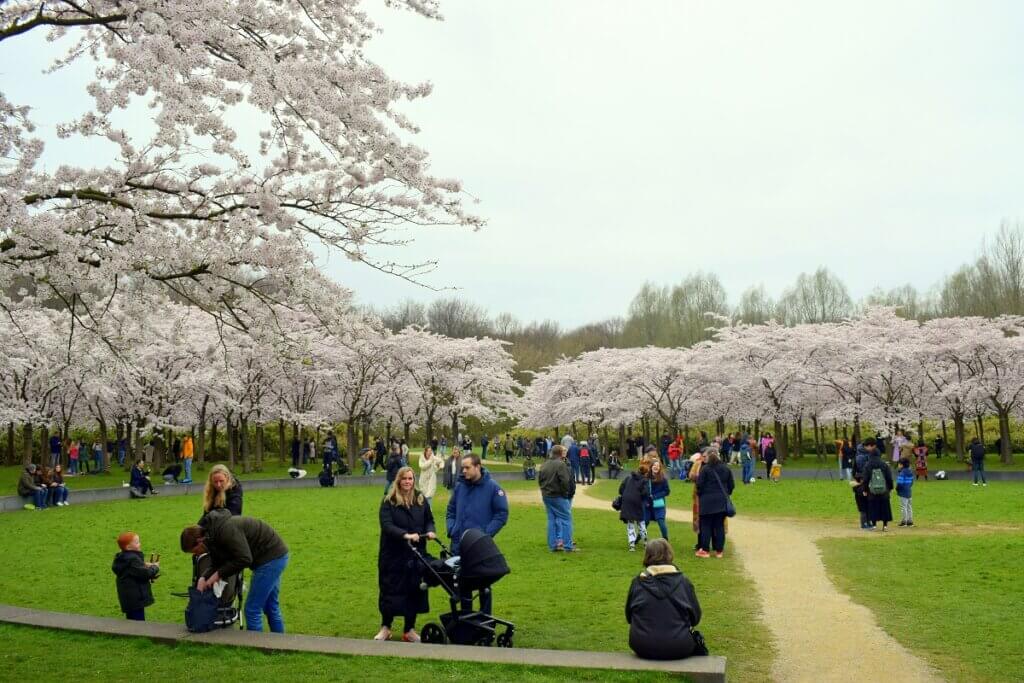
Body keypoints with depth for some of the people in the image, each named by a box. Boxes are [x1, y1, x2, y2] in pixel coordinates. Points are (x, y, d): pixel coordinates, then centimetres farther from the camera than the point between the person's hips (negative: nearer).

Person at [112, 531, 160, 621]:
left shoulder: (122, 558, 11)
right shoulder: (132, 559, -20)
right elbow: (145, 573, -24)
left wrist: (144, 565, 5)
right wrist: (154, 567, -7)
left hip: (128, 599, 10)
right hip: (136, 599, -10)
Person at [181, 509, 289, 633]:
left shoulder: (226, 530, -26)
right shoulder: (211, 534, 5)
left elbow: (244, 559, -28)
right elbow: (218, 564, 10)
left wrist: (219, 574, -19)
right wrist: (204, 578, -8)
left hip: (271, 557, -10)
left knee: (252, 609, -5)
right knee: (271, 607, 19)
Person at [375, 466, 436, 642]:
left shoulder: (421, 499, 8)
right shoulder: (389, 501, -5)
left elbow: (429, 520, 16)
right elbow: (386, 525, -16)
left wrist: (430, 531, -7)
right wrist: (405, 535, -30)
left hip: (416, 555, 3)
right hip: (393, 555, -3)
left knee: (414, 590, 6)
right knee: (390, 590, 2)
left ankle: (409, 629, 18)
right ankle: (385, 628, 18)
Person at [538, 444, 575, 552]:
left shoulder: (544, 465, 9)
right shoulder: (560, 464, -16)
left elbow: (539, 480, 14)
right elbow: (565, 481, -21)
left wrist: (545, 489, 15)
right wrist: (565, 492, -6)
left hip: (546, 496, 8)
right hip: (558, 497, -8)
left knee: (552, 520, 14)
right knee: (566, 519, 0)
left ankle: (553, 545, 16)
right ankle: (568, 546, 0)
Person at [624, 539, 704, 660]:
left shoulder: (637, 583, -1)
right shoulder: (683, 582, -4)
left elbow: (628, 617, 7)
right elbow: (695, 617, 3)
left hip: (643, 649, 2)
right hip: (678, 649, -2)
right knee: (697, 639, 30)